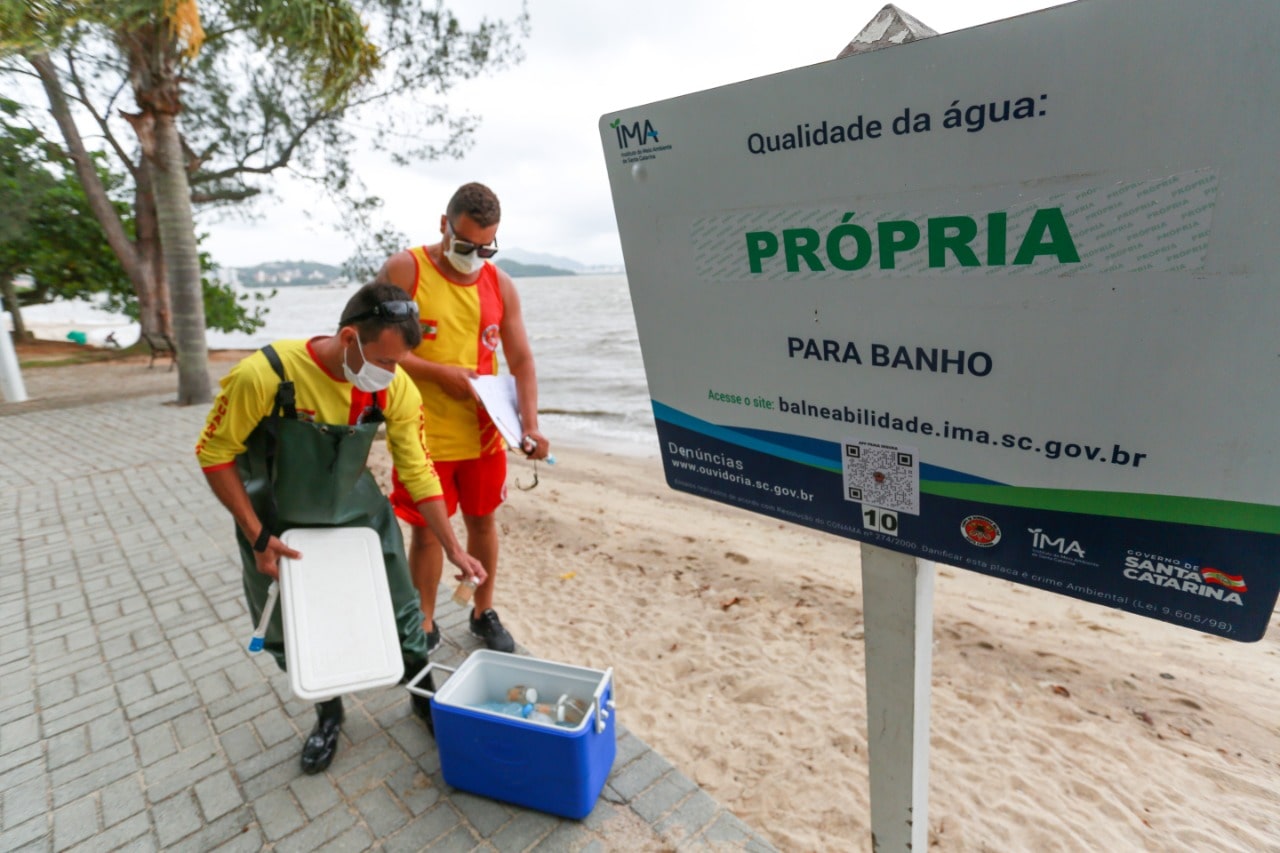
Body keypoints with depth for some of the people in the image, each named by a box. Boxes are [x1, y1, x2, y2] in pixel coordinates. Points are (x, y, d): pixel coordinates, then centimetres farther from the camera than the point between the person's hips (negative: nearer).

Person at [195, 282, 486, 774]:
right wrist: (257, 537, -17)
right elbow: (214, 454, -15)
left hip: (359, 513, 2)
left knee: (402, 611, 6)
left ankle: (424, 697, 33)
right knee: (288, 633, 12)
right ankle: (328, 711, 40)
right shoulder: (265, 375, -30)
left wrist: (453, 549, -11)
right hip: (279, 525, -1)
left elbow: (418, 473, -12)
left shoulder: (397, 389, -21)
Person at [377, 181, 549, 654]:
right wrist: (440, 372, -19)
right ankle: (424, 623, 28)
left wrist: (530, 424, -12)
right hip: (424, 435, -3)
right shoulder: (403, 270, -7)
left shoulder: (500, 284, 3)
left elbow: (521, 359, 0)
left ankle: (484, 612, 34)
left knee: (482, 521, 14)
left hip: (484, 434, 3)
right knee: (426, 528, 9)